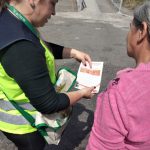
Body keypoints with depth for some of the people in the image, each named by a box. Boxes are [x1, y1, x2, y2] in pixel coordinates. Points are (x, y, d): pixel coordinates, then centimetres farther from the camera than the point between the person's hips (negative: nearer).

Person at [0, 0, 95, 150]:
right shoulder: (21, 47, -39)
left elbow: (43, 48, 9)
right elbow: (49, 104, -29)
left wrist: (74, 53, 0)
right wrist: (82, 93, -13)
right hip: (23, 123, -8)